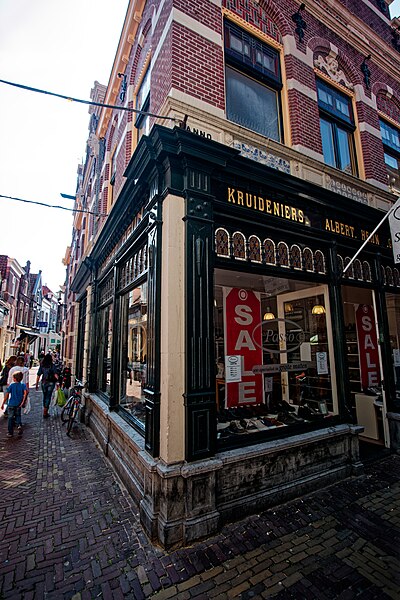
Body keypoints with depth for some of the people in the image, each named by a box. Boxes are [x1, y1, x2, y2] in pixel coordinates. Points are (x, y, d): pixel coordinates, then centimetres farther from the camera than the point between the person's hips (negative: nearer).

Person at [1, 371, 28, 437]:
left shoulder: (11, 385, -7)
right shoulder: (23, 385, -4)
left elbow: (7, 395, -9)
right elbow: (25, 392, -18)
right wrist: (23, 401, -11)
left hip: (11, 404, -1)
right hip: (19, 404, 2)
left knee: (11, 418, 10)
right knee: (18, 416, 21)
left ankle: (10, 432, 15)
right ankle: (19, 425, -4)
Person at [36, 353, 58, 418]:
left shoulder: (41, 366, 2)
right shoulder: (52, 366, -7)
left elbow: (38, 376, 3)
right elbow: (55, 374, -16)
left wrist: (37, 384, 10)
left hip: (44, 383, 3)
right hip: (51, 383, -3)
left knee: (45, 396, 18)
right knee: (48, 397, 3)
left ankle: (45, 411, 27)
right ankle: (45, 412, 0)